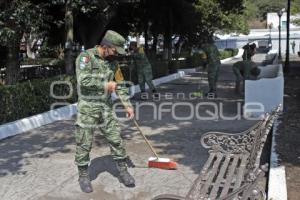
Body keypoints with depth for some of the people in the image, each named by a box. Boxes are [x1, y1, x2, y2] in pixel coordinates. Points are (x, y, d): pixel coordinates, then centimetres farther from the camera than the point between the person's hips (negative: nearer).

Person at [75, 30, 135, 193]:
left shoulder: (112, 62, 8)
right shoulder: (85, 56, -12)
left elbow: (119, 85, 15)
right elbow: (83, 80, -25)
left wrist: (128, 105, 9)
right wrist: (105, 85, -17)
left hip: (106, 109, 6)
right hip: (87, 109, -5)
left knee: (116, 140, 8)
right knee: (84, 145, 4)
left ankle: (123, 171, 22)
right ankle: (83, 176, 21)